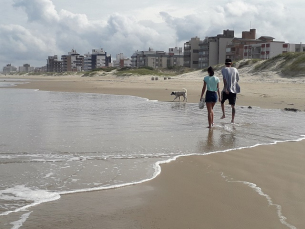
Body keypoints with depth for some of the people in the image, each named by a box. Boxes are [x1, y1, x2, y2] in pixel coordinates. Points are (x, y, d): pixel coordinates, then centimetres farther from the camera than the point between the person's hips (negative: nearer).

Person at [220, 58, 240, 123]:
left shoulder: (224, 69, 0)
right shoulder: (235, 69, 9)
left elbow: (224, 79, -13)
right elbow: (237, 79, 14)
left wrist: (225, 88, -18)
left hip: (227, 90, -2)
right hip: (234, 89, 2)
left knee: (222, 101, 22)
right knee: (233, 105, 4)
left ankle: (224, 114, 12)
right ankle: (232, 119, 0)